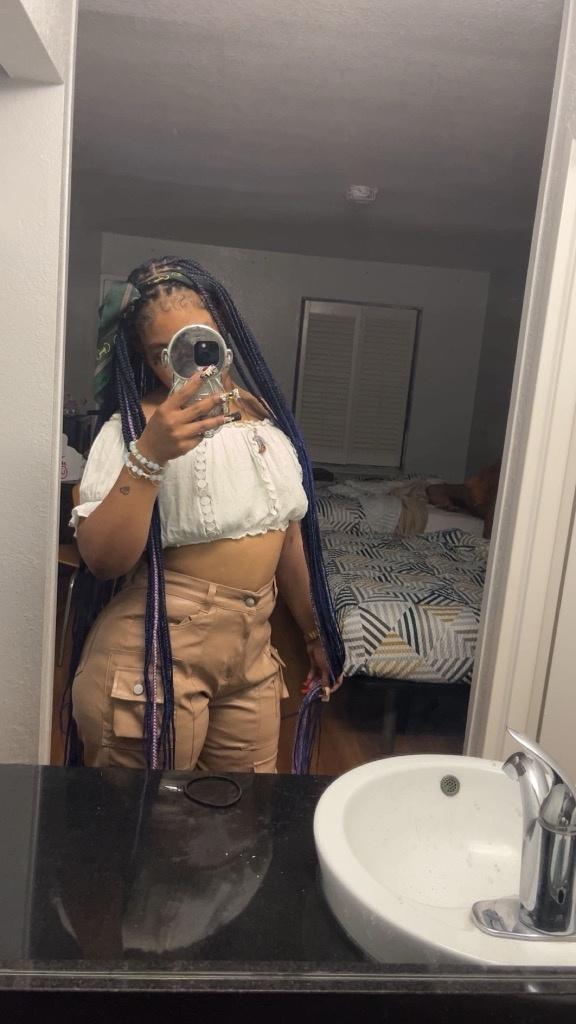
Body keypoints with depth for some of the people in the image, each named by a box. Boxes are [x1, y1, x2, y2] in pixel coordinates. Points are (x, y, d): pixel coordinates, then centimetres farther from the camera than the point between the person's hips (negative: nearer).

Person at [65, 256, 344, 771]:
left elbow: (289, 531, 14)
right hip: (158, 647, -5)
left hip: (252, 645, 6)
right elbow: (104, 559, -20)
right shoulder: (134, 426, -11)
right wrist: (149, 454, -32)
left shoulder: (263, 413, 7)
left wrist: (316, 631, 20)